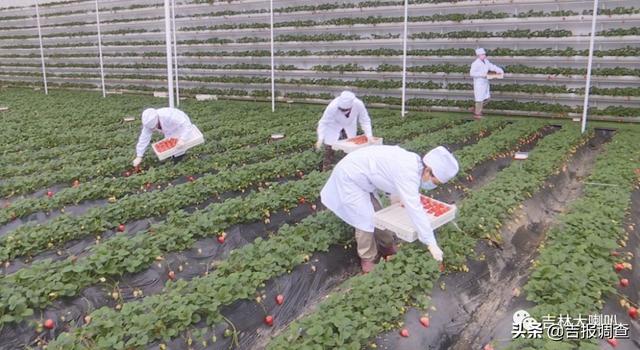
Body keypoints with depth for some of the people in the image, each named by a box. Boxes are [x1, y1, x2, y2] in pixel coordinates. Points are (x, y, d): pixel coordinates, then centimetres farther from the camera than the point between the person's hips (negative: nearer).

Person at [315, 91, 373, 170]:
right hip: (334, 125, -2)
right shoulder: (332, 106, -42)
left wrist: (369, 136, -34)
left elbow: (365, 121, -25)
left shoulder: (359, 105, -36)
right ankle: (326, 168, 9)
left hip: (350, 125, 3)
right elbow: (323, 122, -33)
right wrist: (320, 139, -40)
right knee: (329, 145, -6)